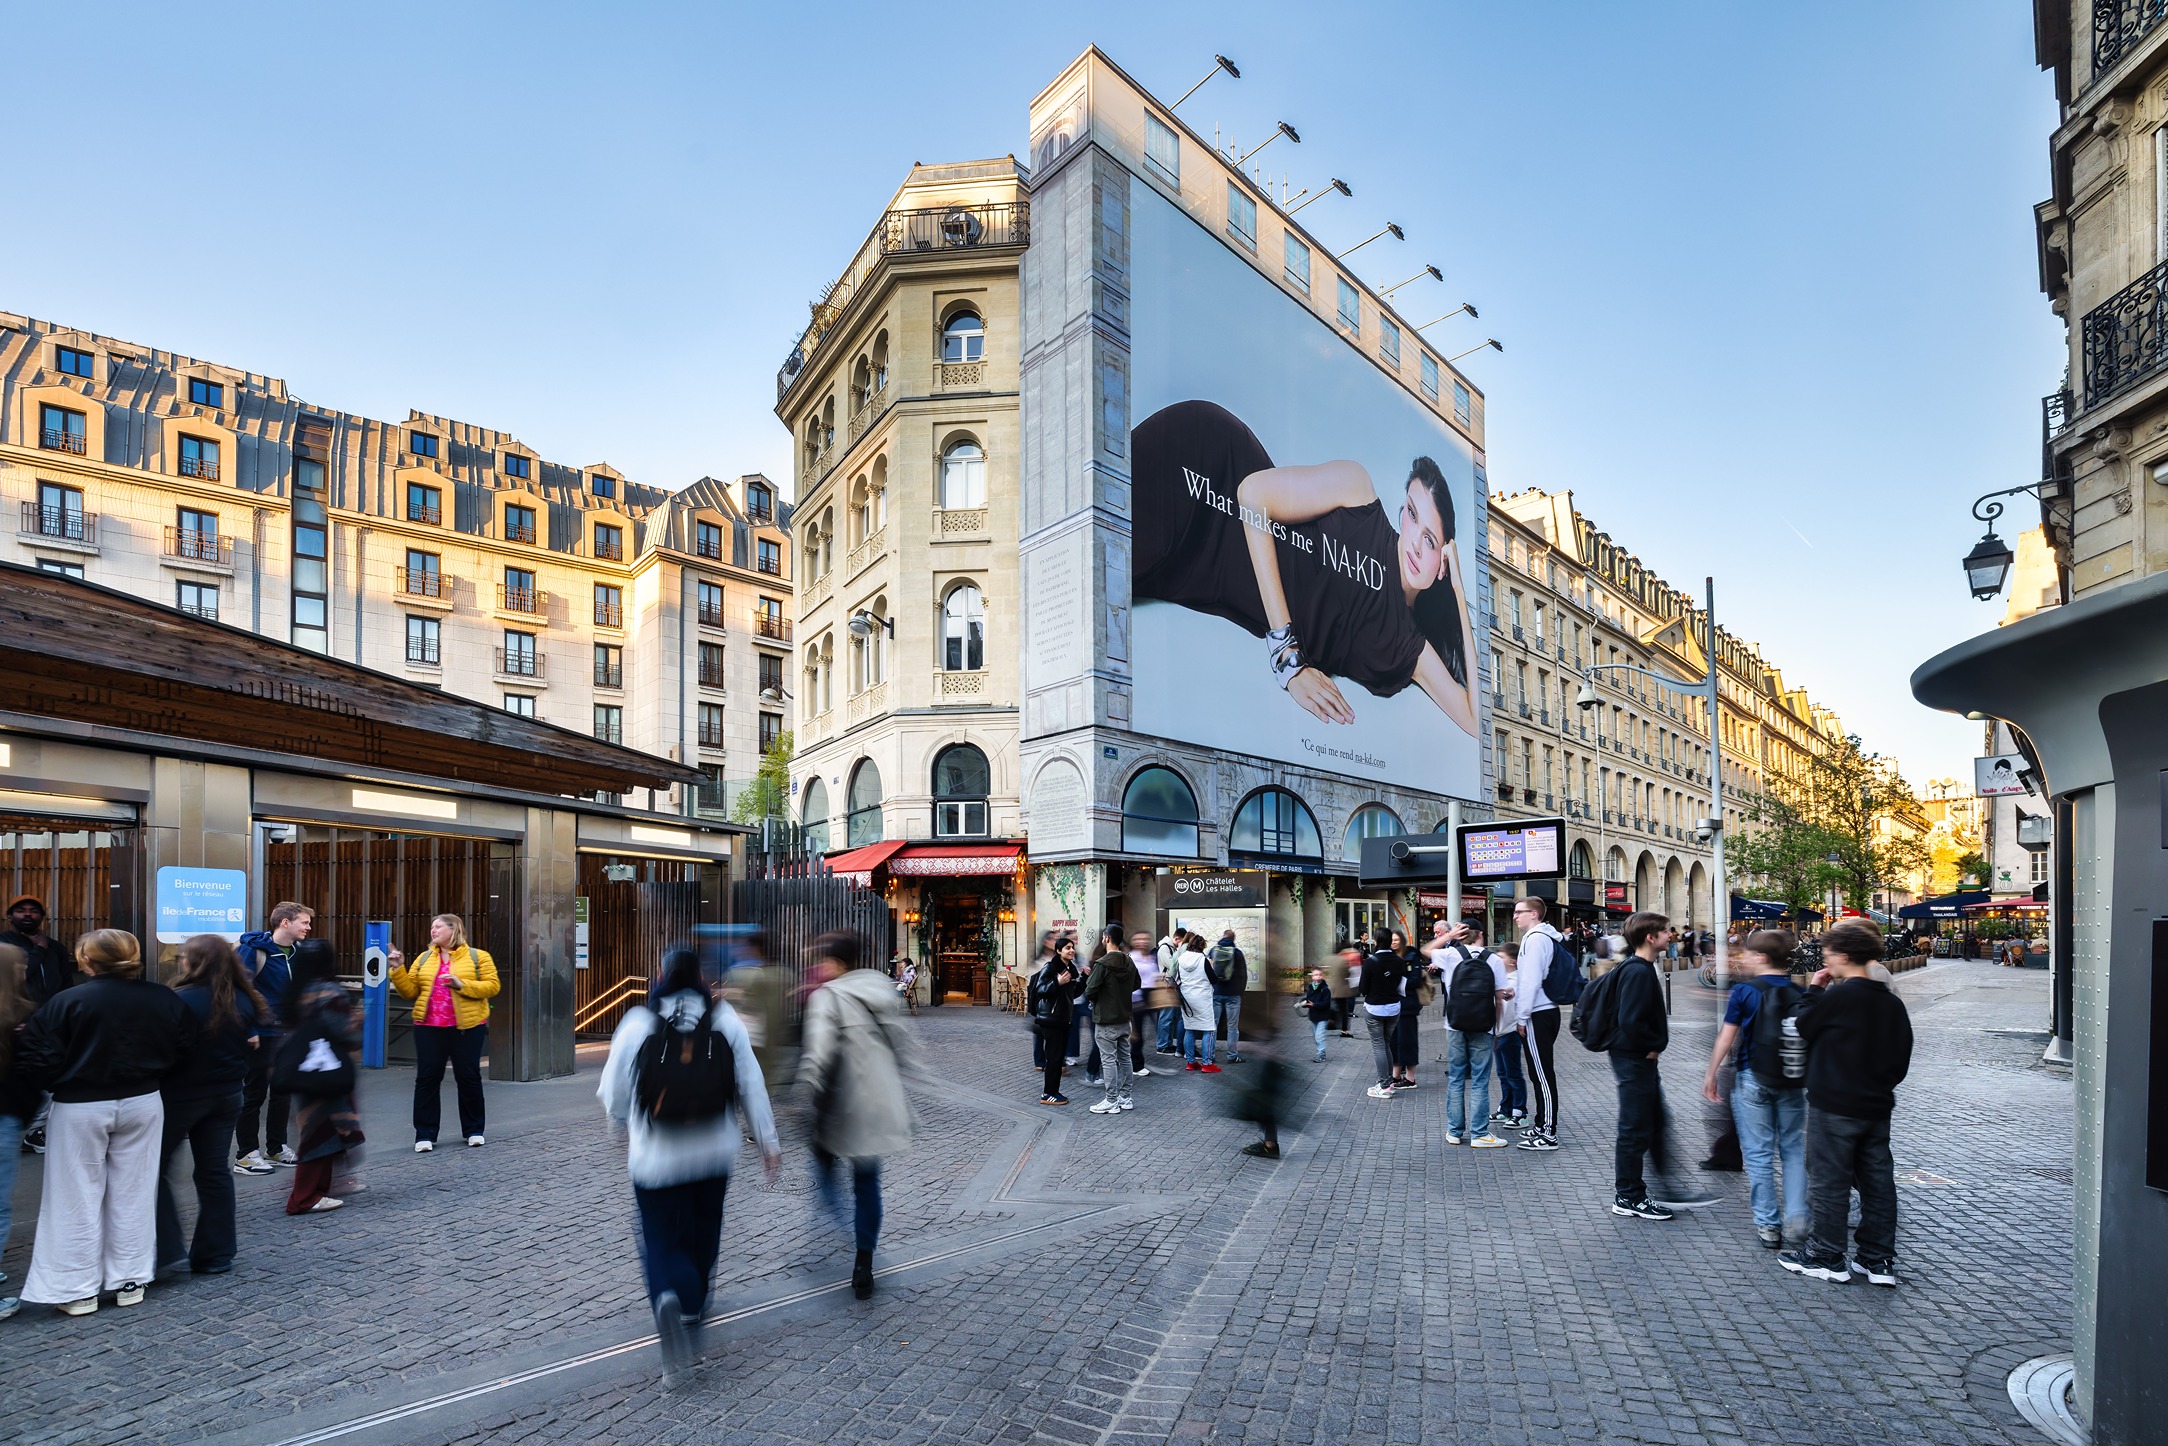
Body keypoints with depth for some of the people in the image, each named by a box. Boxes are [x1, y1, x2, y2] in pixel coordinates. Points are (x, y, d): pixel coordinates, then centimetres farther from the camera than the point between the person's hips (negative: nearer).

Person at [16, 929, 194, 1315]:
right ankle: (130, 1282, 21)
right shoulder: (164, 999, -4)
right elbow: (184, 1048, 4)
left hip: (80, 1109, -3)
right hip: (143, 1104, 3)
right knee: (133, 1194, 13)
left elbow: (38, 1061, -14)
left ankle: (78, 1289, 17)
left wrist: (57, 1083, 7)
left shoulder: (67, 1002, -16)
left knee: (78, 1199, 10)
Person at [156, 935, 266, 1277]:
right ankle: (215, 1256, 18)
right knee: (215, 1173, 12)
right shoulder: (244, 1001, 1)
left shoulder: (183, 1000, -19)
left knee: (156, 1169, 10)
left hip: (181, 1095, -6)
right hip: (227, 1095, 6)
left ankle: (168, 1250, 6)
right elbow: (252, 1046, 8)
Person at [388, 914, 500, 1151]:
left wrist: (462, 984, -19)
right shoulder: (424, 958, 12)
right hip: (429, 1028, 3)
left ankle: (474, 1130, 19)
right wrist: (398, 970, -5)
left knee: (469, 1078, 5)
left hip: (467, 1027, -3)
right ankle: (425, 1134, 13)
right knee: (427, 1079, 3)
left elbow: (492, 986, -8)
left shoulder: (478, 956, 0)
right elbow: (410, 991, 8)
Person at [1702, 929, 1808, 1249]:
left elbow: (1726, 1038, -6)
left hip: (1751, 1079, -3)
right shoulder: (1799, 993, 1)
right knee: (1793, 1150, 15)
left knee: (1758, 1153, 5)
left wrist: (1710, 1075, 3)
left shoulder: (1744, 991, -8)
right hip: (1791, 1082, 3)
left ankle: (1768, 1225, 9)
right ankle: (1796, 1219, 8)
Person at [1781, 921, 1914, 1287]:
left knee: (1829, 1181, 3)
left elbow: (1803, 1027, -5)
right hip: (1877, 1107, 7)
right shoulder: (1892, 1002, 4)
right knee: (1877, 1181, 12)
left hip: (1834, 1106, -7)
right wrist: (1880, 1086, 20)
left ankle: (1827, 1257, 11)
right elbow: (1902, 1057, 11)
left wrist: (1815, 990, 3)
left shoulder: (1836, 997, -19)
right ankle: (1879, 1260, 19)